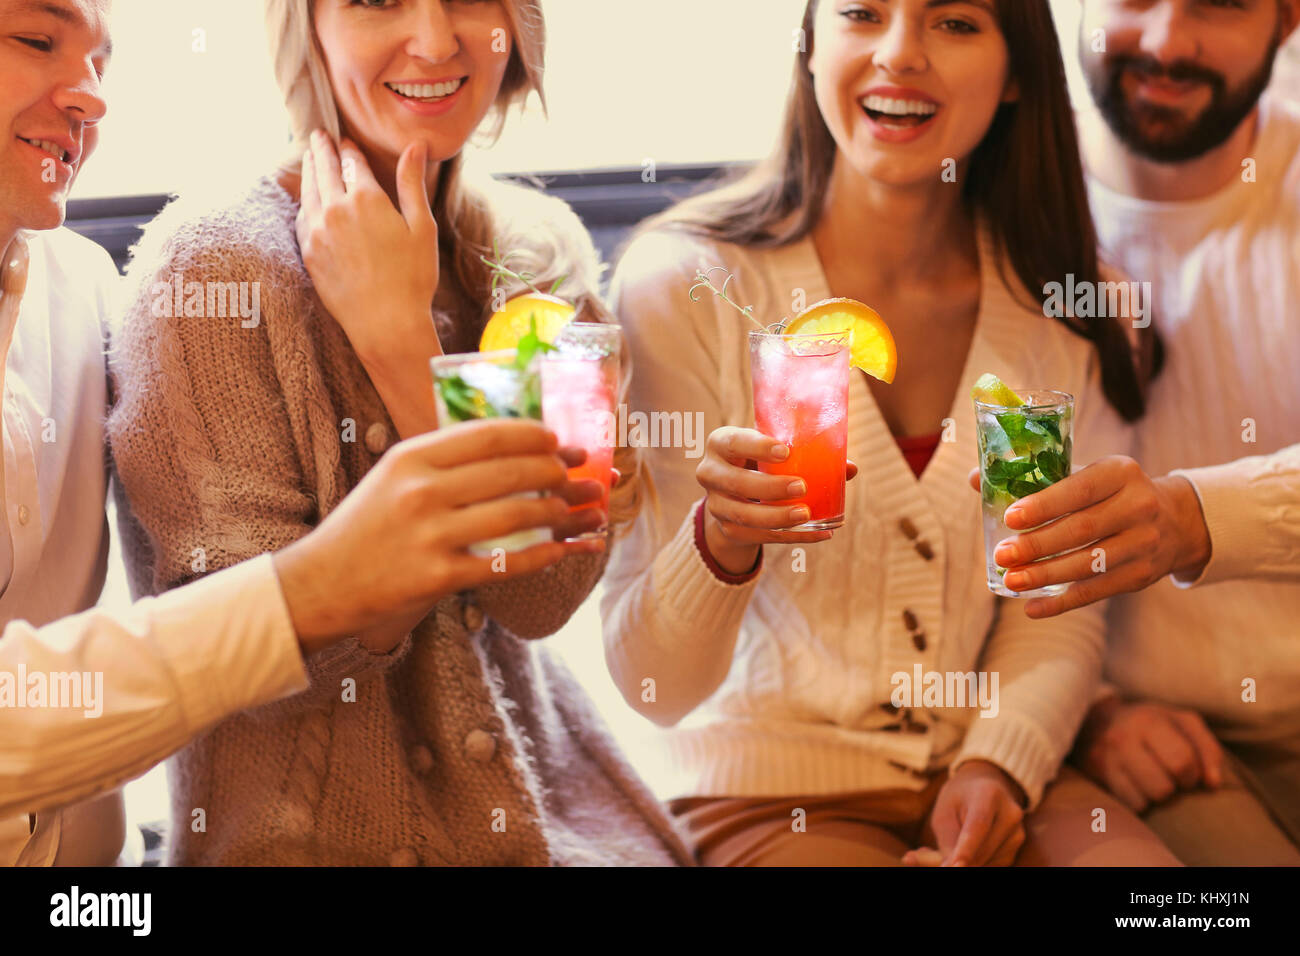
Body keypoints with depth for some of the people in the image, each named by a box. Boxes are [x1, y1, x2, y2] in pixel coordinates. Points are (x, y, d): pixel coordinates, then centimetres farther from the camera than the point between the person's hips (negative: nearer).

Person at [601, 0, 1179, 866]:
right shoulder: (684, 283, -12)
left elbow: (1060, 602, 7)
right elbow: (656, 686, -13)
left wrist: (999, 762, -10)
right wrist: (722, 539, -32)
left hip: (993, 771, 3)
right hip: (768, 789, -3)